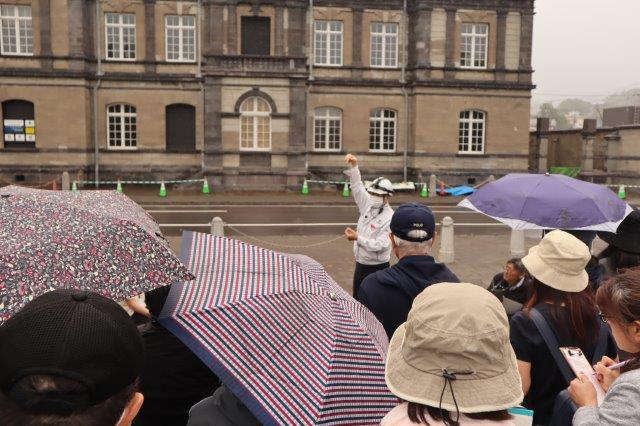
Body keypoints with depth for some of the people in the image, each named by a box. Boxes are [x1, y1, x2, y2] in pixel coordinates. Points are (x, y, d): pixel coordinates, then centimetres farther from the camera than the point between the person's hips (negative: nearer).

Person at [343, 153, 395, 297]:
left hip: (377, 268, -7)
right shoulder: (369, 205, 2)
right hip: (360, 264, 7)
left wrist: (357, 238, -24)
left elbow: (380, 245, -24)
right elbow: (357, 187, 3)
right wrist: (354, 166, -9)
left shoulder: (390, 218, -19)